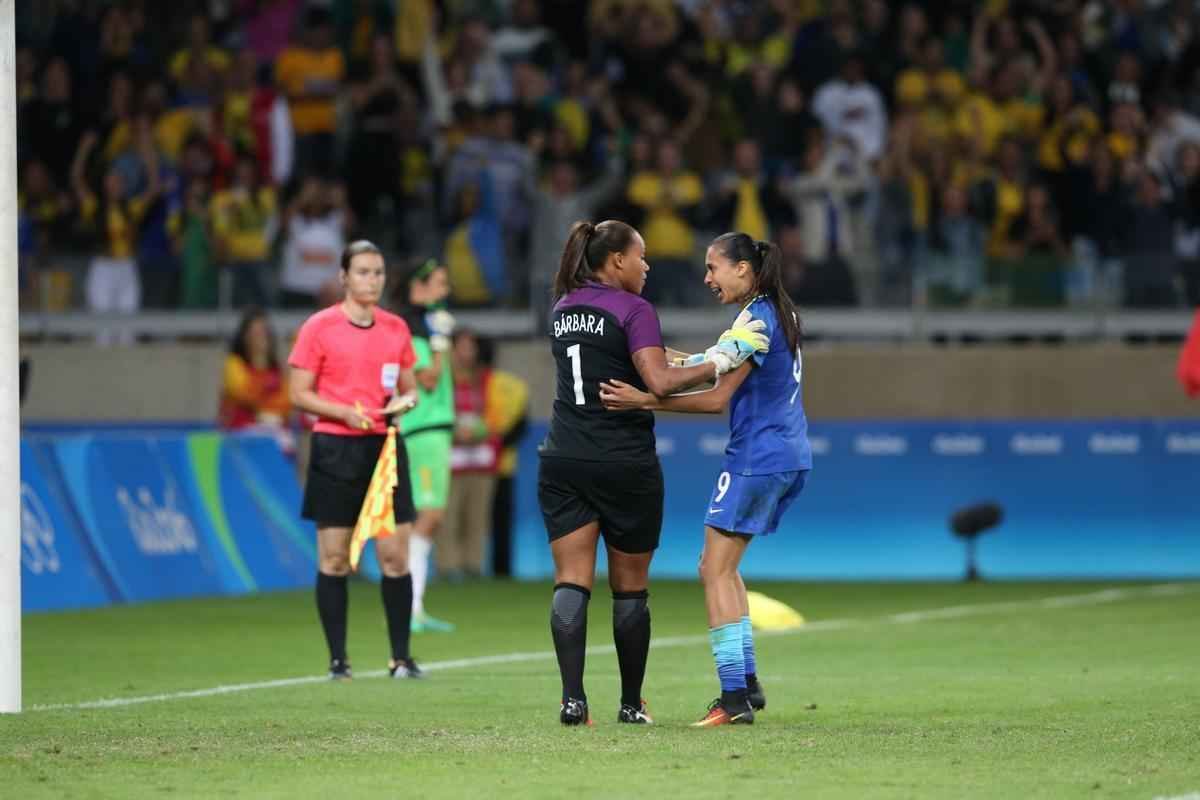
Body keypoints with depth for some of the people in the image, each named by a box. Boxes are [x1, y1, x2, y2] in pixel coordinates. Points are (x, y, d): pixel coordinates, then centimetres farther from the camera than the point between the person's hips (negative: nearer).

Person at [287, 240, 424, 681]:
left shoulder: (396, 328, 10)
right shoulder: (319, 327, -3)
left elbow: (408, 387, 19)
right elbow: (299, 394, -3)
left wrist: (405, 400, -4)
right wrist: (346, 413, -17)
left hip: (384, 446, 3)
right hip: (336, 448, -3)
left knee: (395, 556, -1)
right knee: (334, 558, -1)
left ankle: (401, 658, 5)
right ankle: (337, 659, 6)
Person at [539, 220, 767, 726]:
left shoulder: (563, 309, 13)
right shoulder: (632, 309, -9)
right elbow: (659, 382, -20)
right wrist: (715, 365, -9)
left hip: (563, 459, 5)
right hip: (625, 465, -5)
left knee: (571, 582, -1)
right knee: (630, 589, 8)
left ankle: (573, 698, -14)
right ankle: (632, 704, 16)